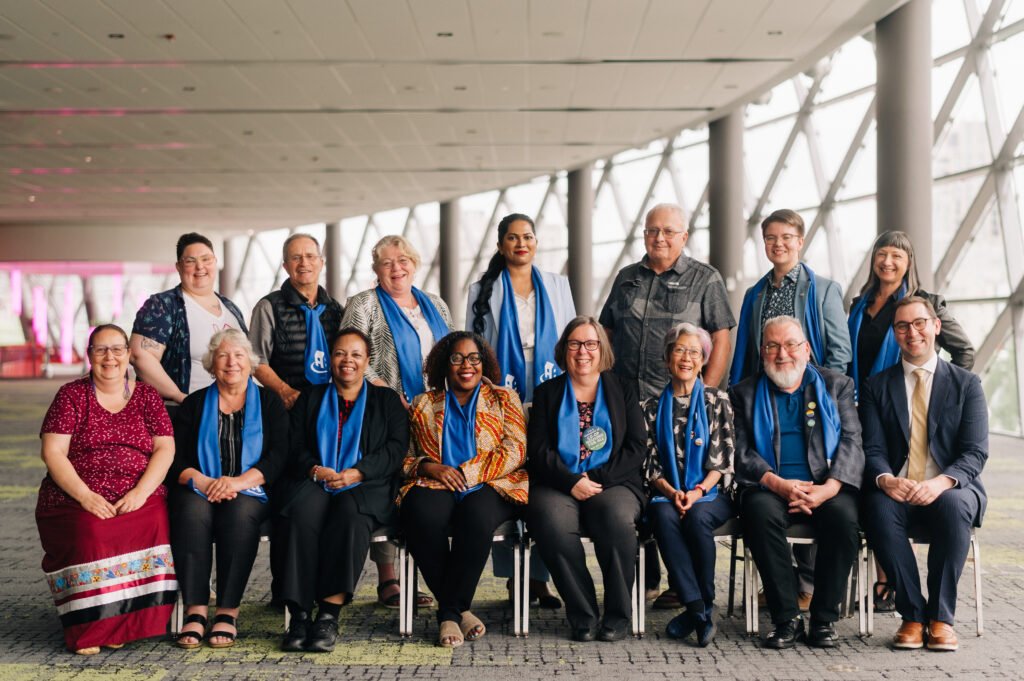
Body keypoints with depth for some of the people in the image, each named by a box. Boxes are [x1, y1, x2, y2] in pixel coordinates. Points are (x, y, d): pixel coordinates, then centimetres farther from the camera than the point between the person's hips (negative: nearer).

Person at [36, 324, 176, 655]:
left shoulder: (147, 396, 13)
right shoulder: (71, 395, 7)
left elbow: (165, 449, 5)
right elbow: (53, 453, -2)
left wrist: (141, 492, -12)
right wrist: (85, 495, -16)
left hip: (139, 500, 2)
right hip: (76, 501, -1)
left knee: (155, 527, -30)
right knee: (91, 536, -34)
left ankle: (124, 624, -15)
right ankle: (87, 629, -18)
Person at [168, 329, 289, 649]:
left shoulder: (269, 401, 13)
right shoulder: (195, 404, 16)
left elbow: (279, 455, -1)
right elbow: (175, 459, 6)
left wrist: (238, 482, -17)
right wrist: (203, 482, -15)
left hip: (250, 492, -1)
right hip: (199, 490, 1)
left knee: (240, 514, -35)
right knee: (192, 512, -33)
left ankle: (228, 612, -31)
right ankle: (195, 611, -32)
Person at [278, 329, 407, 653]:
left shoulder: (386, 399, 19)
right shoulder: (311, 398, 25)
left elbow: (396, 448, 4)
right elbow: (295, 446, 13)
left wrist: (355, 473, -11)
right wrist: (315, 469, -9)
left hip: (365, 487, -1)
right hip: (314, 484, 2)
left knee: (350, 513, -37)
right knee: (304, 513, -35)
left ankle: (329, 615, -40)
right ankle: (299, 616, -36)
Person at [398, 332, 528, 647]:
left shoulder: (504, 399, 18)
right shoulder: (423, 405, 23)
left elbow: (515, 450, 3)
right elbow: (404, 458, 16)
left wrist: (465, 474, -9)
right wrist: (429, 467, -8)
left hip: (489, 488, -1)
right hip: (435, 488, 1)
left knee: (476, 514, -38)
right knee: (421, 514, -35)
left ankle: (449, 611, -25)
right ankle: (459, 610, -25)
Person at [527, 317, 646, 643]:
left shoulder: (622, 390, 16)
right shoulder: (547, 392, 16)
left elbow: (636, 447, 6)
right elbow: (538, 449, 5)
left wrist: (597, 479, -8)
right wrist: (571, 482, -12)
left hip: (612, 484, 0)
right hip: (558, 485, 0)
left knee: (617, 518, -35)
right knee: (552, 522, -34)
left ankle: (617, 615, -20)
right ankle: (583, 616, -21)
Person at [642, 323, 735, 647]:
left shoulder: (717, 401, 9)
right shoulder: (653, 408, 14)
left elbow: (723, 457, 1)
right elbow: (650, 462, 7)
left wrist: (699, 491, -14)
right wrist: (672, 492, -11)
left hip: (712, 493, -1)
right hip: (667, 494, 1)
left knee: (697, 516, -34)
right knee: (664, 516, -33)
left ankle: (704, 606, -19)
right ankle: (699, 612, -33)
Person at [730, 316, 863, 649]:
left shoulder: (836, 385, 14)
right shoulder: (745, 394, 14)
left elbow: (851, 442, 3)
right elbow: (741, 453, 3)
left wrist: (828, 488, -15)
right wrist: (779, 484, -15)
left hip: (826, 487, 0)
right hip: (770, 488, 0)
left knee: (844, 515, -32)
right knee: (760, 512, -33)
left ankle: (824, 618, -16)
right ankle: (787, 618, -22)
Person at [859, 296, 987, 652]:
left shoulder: (965, 383, 8)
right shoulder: (876, 386, 11)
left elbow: (976, 452, -2)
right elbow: (872, 449, 3)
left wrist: (943, 482, -23)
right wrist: (885, 479, -22)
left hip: (949, 490, -1)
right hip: (897, 491, 1)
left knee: (954, 506, -36)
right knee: (879, 507, -34)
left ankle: (941, 617, -24)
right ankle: (913, 615, -22)